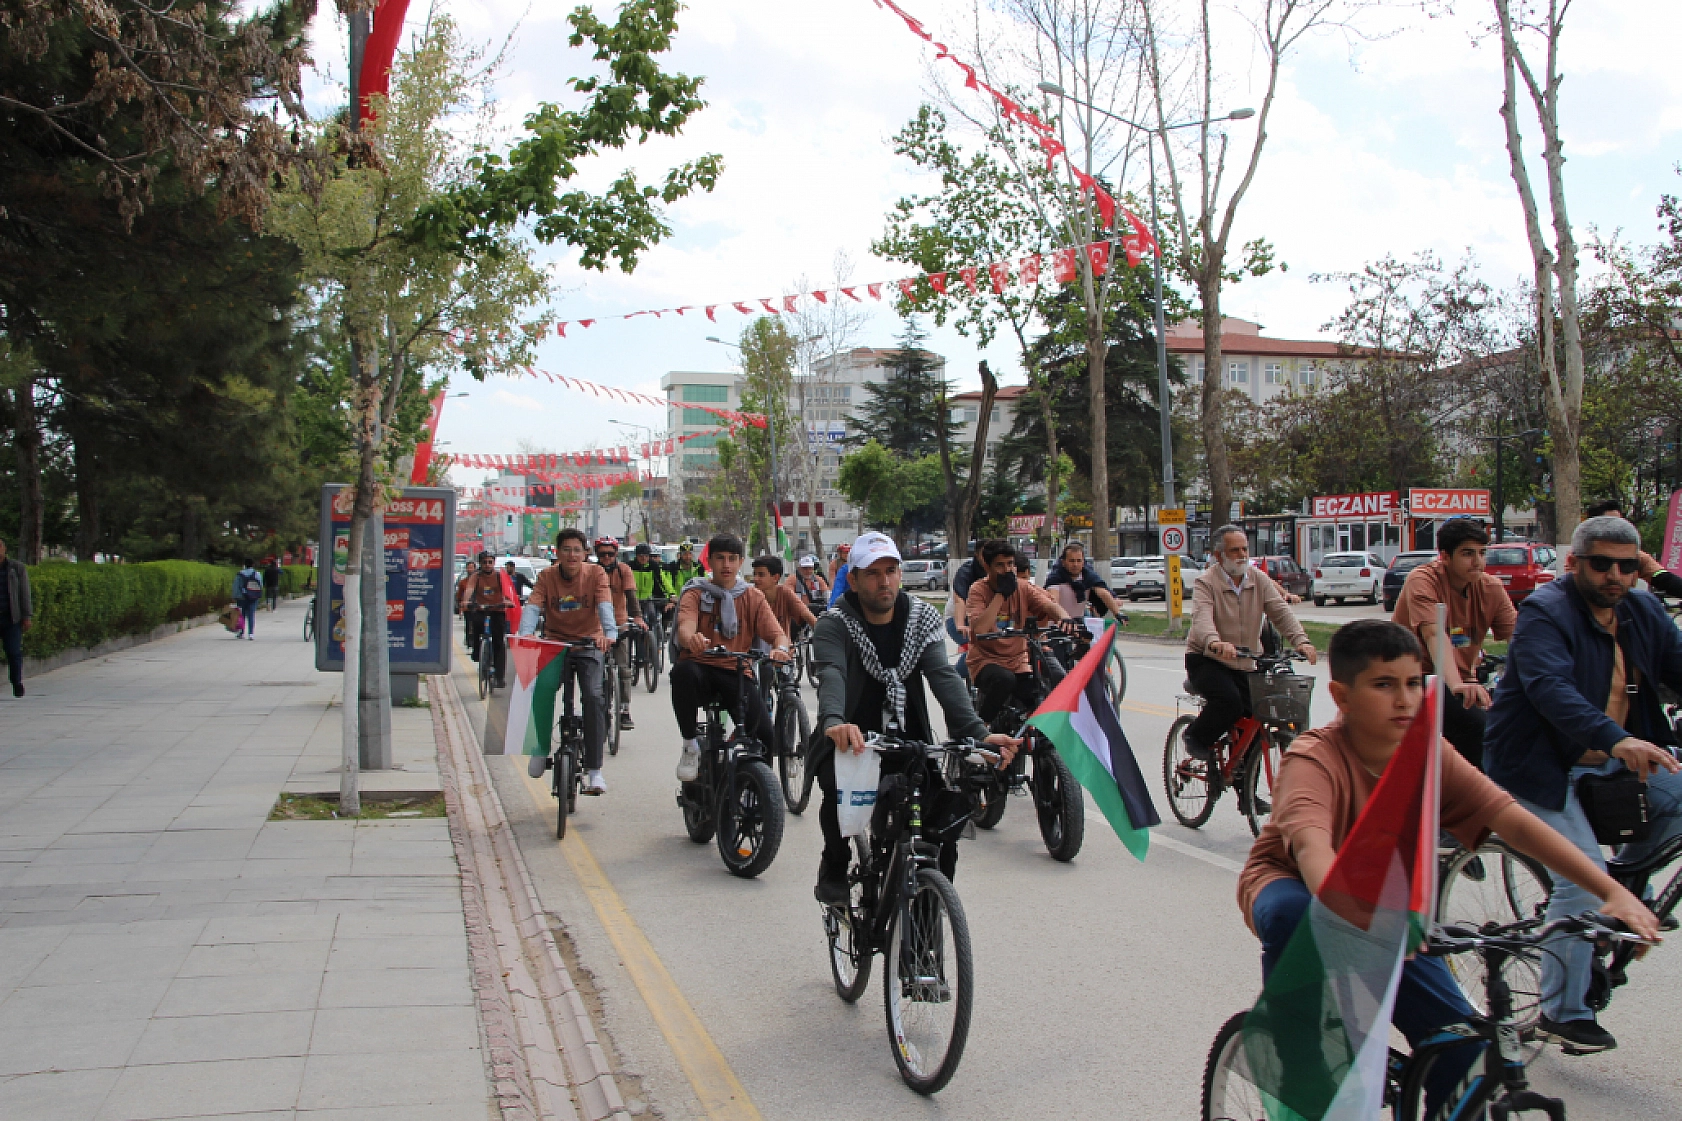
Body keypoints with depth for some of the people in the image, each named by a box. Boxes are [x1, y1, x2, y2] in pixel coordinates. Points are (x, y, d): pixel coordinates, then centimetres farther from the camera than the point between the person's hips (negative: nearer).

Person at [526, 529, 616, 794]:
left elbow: (605, 605, -21)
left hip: (588, 645, -1)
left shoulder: (595, 573, -7)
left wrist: (609, 633, -41)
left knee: (593, 697, -20)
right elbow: (533, 606, -17)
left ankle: (594, 769, -15)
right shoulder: (546, 576, -4)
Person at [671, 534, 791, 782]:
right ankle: (690, 745, -19)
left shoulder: (752, 596, 10)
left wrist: (780, 649, -28)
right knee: (683, 671, -39)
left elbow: (778, 634, -2)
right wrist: (692, 639, -44)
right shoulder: (695, 594, 4)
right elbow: (685, 627, -17)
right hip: (701, 670, -1)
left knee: (766, 738, -21)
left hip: (736, 674, 1)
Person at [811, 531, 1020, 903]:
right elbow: (831, 676, -30)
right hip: (849, 744, -3)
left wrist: (977, 731, -31)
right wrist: (833, 722, -53)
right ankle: (834, 870, -5)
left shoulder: (922, 619, 1)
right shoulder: (834, 625, -9)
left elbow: (943, 676, -14)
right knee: (840, 788, -33)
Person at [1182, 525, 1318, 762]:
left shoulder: (1259, 580, 3)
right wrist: (1215, 643, -52)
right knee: (1229, 701, -30)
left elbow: (1281, 612, -9)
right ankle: (1195, 737, -2)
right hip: (1206, 660, -5)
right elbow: (1202, 618, -30)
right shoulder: (1206, 582, -12)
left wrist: (1301, 640, -28)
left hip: (1244, 665, 5)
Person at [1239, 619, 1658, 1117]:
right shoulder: (1312, 758, -28)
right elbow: (1312, 846, -47)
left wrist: (1612, 891, -32)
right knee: (1292, 915, -40)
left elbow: (1512, 819, -21)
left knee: (1464, 1050, -10)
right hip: (1293, 885, -4)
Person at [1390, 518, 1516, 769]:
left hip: (1462, 680, 6)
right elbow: (1434, 636, -30)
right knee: (1474, 722, -29)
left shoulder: (1491, 589, 2)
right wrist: (1457, 685, -46)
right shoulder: (1423, 581, -16)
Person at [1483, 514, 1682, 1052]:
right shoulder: (1544, 611, -16)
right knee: (1584, 878, -15)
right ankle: (1563, 1012, -1)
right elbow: (1549, 687, -31)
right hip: (1542, 763, -7)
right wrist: (1614, 739, -45)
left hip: (1609, 760, 7)